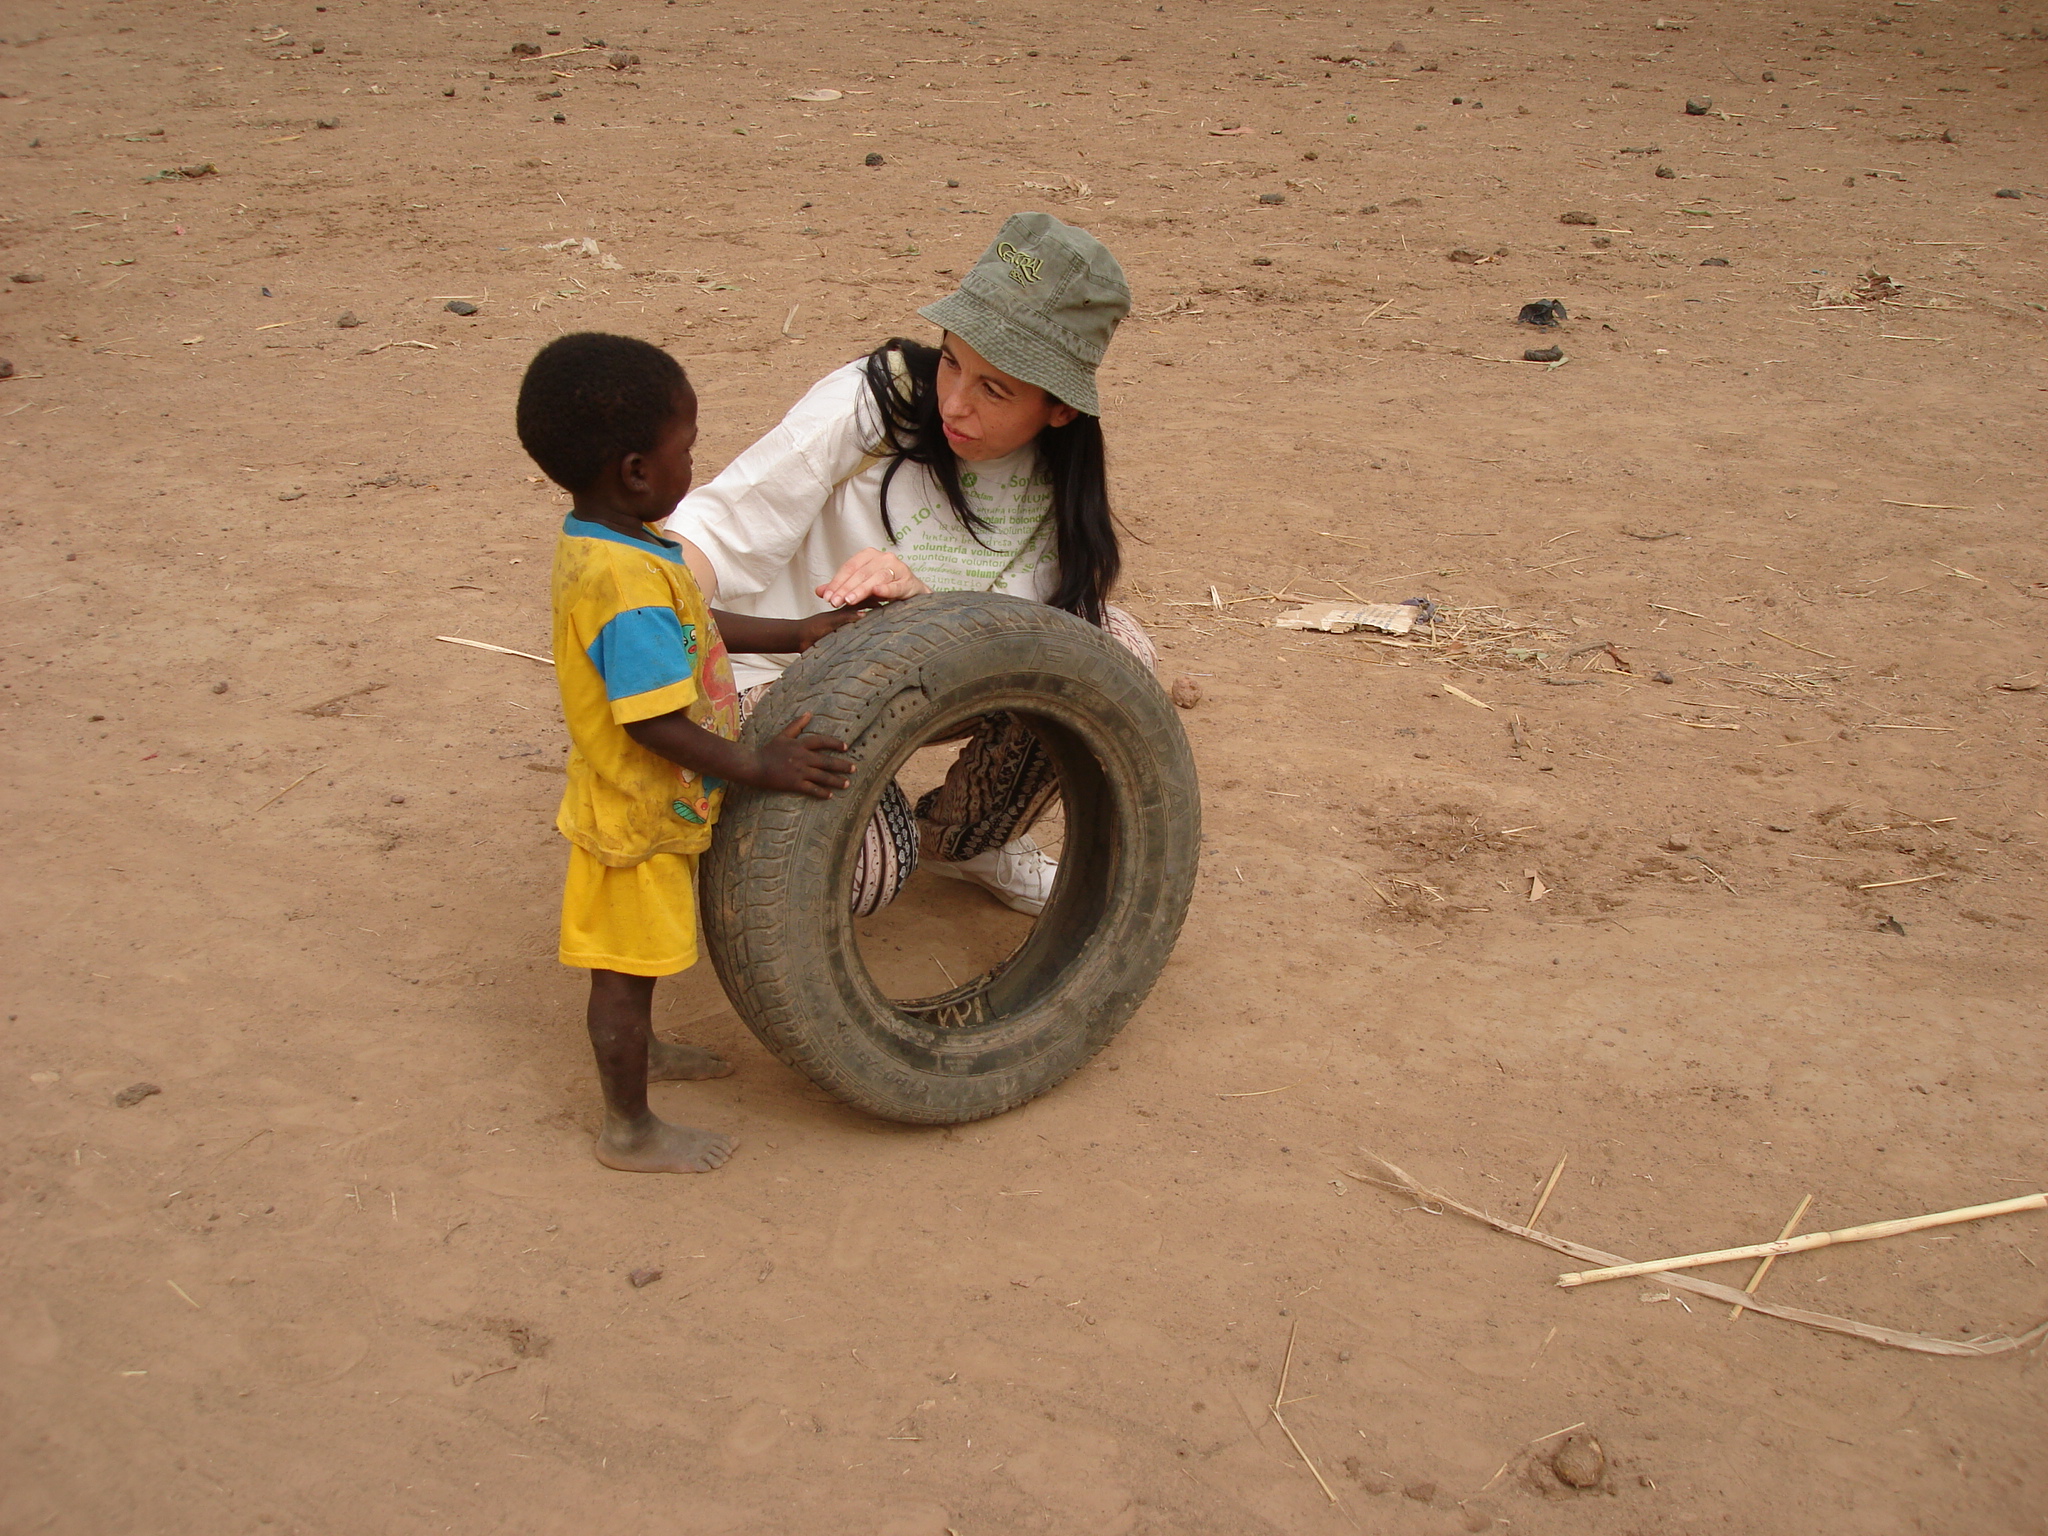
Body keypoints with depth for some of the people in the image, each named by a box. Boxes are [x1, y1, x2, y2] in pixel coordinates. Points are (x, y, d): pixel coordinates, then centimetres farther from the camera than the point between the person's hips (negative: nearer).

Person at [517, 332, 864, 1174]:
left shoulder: (604, 545, 0)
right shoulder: (628, 586, -33)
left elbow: (692, 627, 14)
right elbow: (653, 722, -32)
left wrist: (798, 633, 13)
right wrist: (761, 767, -27)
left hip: (649, 809, 9)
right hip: (636, 819, -9)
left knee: (634, 960, 29)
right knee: (625, 968, 7)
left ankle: (640, 1052, 51)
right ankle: (629, 1130, 23)